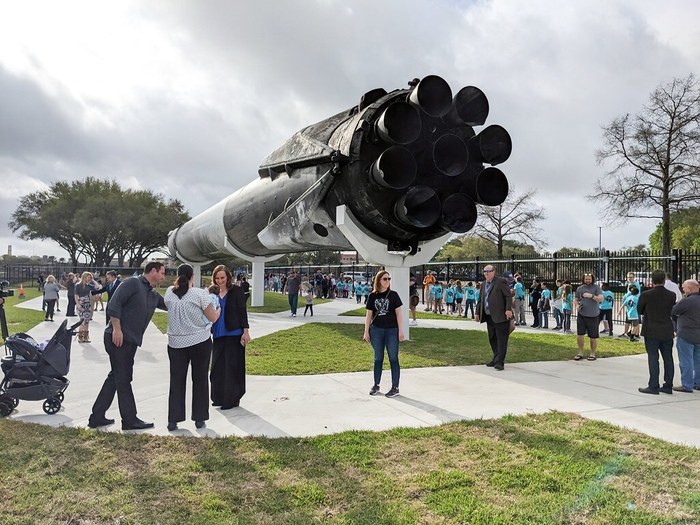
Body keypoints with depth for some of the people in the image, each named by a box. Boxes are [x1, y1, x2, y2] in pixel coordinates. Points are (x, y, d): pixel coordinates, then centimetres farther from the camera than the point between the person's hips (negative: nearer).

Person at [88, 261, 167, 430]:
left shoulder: (154, 295, 16)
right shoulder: (133, 283, -9)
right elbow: (114, 304, -17)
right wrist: (116, 329, -22)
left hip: (131, 340, 9)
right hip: (118, 338, -9)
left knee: (115, 377, 14)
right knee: (123, 379, -1)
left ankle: (97, 417, 24)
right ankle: (130, 420, 7)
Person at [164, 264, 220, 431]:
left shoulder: (169, 293, -1)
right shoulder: (199, 294, -12)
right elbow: (213, 318, -7)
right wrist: (219, 308, 14)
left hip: (176, 343, 3)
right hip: (200, 342, -3)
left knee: (176, 381, 10)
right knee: (200, 380, 10)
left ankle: (173, 420, 10)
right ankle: (199, 419, 15)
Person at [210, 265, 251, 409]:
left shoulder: (236, 290, -5)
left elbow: (242, 311, -7)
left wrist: (245, 331, -11)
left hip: (234, 334, -5)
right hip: (218, 334, 5)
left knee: (232, 366, 0)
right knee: (217, 365, 11)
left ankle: (232, 399, 9)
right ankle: (219, 397, 24)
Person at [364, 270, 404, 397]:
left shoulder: (393, 295, -1)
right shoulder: (372, 296, 3)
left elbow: (398, 313, -1)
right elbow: (369, 314, 6)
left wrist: (400, 330, -6)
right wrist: (366, 332, 4)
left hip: (392, 330, -2)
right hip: (376, 330, 2)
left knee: (393, 358, 2)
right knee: (378, 358, 12)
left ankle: (395, 387, 9)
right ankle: (376, 385, 24)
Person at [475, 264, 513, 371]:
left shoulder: (501, 281, -6)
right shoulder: (483, 284, 17)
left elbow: (508, 296, -11)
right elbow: (480, 300, 21)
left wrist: (508, 309, -20)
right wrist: (477, 313, 15)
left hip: (500, 316, -8)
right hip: (489, 317, 8)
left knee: (501, 339, -4)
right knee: (492, 339, 14)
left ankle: (500, 362, -4)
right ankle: (496, 359, 25)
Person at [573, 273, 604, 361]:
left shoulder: (596, 288, -1)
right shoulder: (579, 288, 10)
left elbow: (601, 299, -10)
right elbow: (576, 299, 20)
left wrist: (592, 296, -25)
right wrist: (577, 305, -1)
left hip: (593, 316, -3)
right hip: (581, 315, 3)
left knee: (593, 336, 3)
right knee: (580, 334, 2)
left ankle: (592, 354, 17)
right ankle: (580, 353, 15)